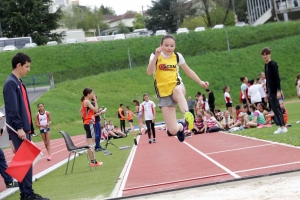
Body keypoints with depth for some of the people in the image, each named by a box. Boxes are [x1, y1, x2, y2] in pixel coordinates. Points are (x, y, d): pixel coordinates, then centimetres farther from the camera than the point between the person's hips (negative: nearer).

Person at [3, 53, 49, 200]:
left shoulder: (19, 83, 18)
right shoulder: (11, 83, -11)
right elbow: (12, 109, -18)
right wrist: (19, 128, -21)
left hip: (24, 129, 9)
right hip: (18, 130, -9)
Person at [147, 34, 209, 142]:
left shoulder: (177, 56, 3)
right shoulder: (155, 56, -4)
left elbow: (188, 71, 17)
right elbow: (149, 72, -21)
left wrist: (200, 82, 9)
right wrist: (156, 56, -32)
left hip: (176, 86, 1)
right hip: (164, 94, -1)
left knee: (178, 90, -42)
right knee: (173, 130, -10)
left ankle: (187, 115, -60)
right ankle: (180, 126, 27)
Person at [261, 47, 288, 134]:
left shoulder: (273, 64, -11)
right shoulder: (266, 65, 15)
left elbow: (277, 78, -17)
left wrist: (278, 90, -23)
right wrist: (267, 92, 18)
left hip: (274, 90, -9)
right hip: (270, 91, 9)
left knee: (275, 108, -11)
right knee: (274, 108, 9)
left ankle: (282, 127, -10)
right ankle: (282, 126, 12)